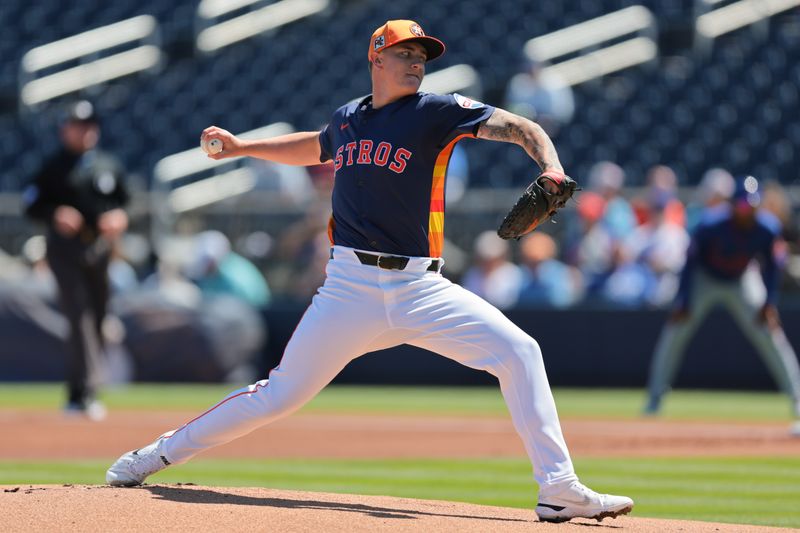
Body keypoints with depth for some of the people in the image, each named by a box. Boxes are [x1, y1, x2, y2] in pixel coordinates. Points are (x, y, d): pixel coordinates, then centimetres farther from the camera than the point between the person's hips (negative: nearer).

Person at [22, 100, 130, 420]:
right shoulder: (54, 168, 2)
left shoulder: (110, 166, 15)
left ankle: (77, 394, 20)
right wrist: (54, 214, -19)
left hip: (99, 247, 5)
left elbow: (123, 202, 21)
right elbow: (32, 205, 0)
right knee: (81, 318, -18)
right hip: (65, 248, -5)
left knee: (97, 320, 7)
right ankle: (86, 390, -26)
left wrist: (119, 217, -1)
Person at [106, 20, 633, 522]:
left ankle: (560, 489, -16)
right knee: (279, 394, 2)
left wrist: (552, 170, -28)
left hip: (419, 289, -1)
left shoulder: (436, 112, 1)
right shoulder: (346, 118, 12)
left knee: (519, 352, -18)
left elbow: (520, 128, -10)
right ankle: (158, 454, 19)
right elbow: (313, 147, 37)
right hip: (351, 288, 1)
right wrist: (242, 146, 34)